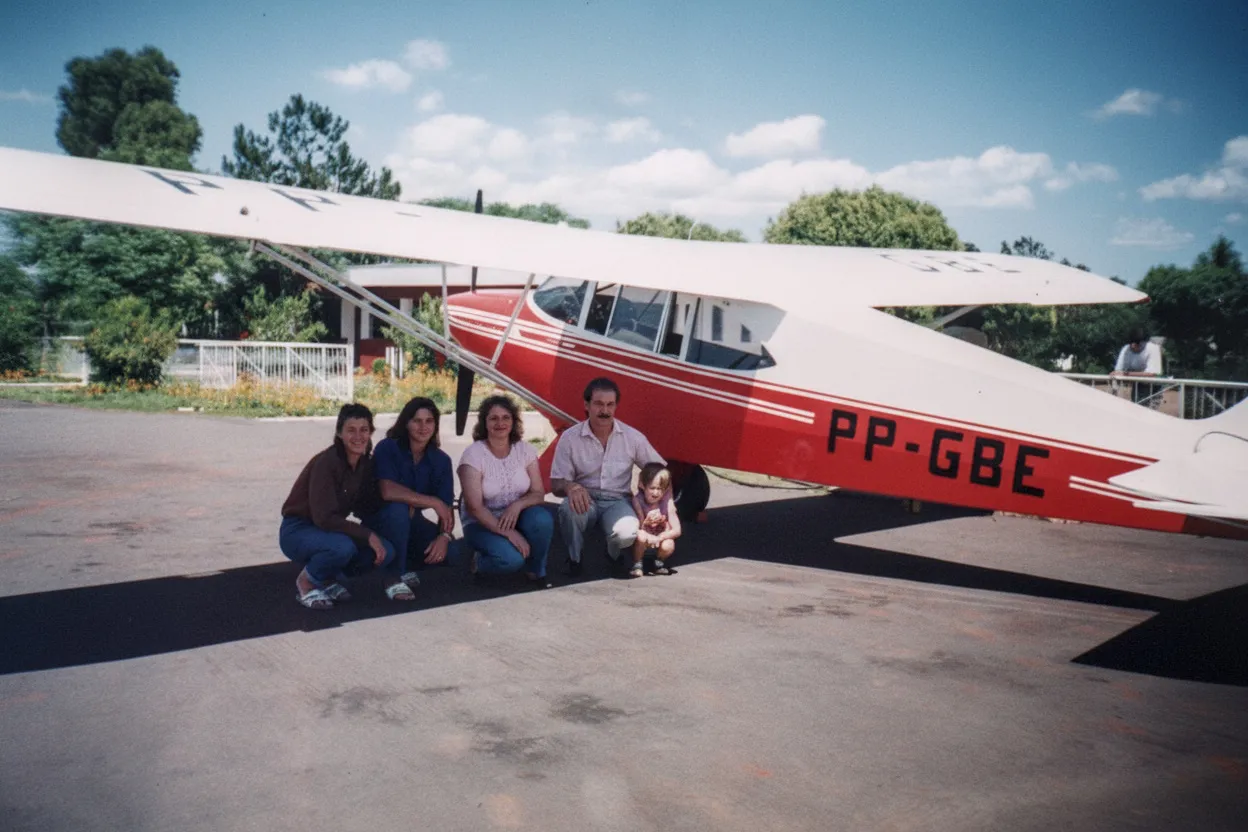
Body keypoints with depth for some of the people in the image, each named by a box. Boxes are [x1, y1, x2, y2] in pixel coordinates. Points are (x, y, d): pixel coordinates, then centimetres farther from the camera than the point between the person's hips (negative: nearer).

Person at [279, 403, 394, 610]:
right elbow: (324, 517, -29)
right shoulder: (326, 462, -23)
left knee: (385, 551, -14)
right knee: (342, 546, -36)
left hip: (329, 530, 7)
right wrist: (367, 535, -29)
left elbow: (365, 509, 7)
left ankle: (330, 578, 8)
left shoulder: (365, 463, -1)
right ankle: (306, 581, -6)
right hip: (298, 531, -7)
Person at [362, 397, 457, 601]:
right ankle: (393, 578, -19)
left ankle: (407, 567, 11)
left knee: (448, 550, -20)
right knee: (398, 509, -38)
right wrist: (434, 502, -30)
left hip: (412, 523, 4)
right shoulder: (387, 448, -19)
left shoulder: (441, 459, -6)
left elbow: (447, 507, -10)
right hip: (380, 520, -4)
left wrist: (444, 535, -30)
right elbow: (388, 491, -34)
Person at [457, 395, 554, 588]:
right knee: (511, 558, -33)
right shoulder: (473, 454, -16)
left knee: (542, 519, -31)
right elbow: (474, 507, -20)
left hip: (515, 516, 4)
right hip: (482, 523, -4)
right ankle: (480, 562, 3)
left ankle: (536, 572, -5)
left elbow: (538, 494, -5)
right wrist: (507, 532, -28)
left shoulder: (525, 450, -4)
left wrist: (518, 505, -27)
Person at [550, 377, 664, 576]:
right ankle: (574, 557, -6)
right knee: (570, 508, -37)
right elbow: (556, 485, -7)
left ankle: (613, 555, 8)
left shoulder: (633, 437, -4)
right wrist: (570, 487, -31)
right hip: (585, 499, 0)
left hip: (617, 501, 1)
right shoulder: (570, 437, -8)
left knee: (627, 534, -32)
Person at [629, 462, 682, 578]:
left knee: (668, 546, -30)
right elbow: (637, 528, -20)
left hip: (661, 539, 1)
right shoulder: (637, 500, -19)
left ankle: (658, 563, 4)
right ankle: (637, 565, -8)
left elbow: (677, 530, -18)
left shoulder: (667, 502, -15)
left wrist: (659, 538, -32)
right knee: (641, 536, -34)